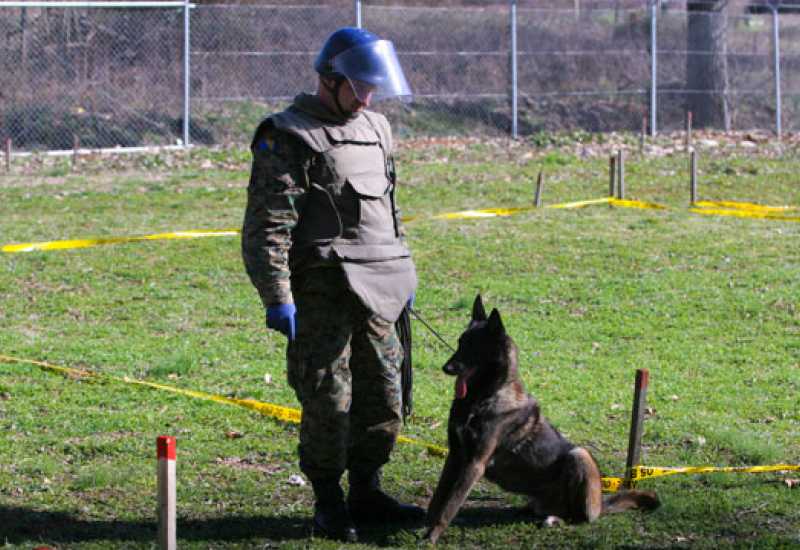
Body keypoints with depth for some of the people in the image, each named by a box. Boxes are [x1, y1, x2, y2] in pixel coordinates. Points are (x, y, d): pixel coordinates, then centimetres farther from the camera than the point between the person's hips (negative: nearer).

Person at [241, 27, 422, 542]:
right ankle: (329, 502, 6)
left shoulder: (376, 129, 16)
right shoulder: (287, 138, -8)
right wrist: (277, 299, -19)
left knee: (383, 396, 9)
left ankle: (366, 491, 21)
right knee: (328, 400, -5)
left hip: (377, 290, 7)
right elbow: (267, 227, -13)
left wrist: (404, 271, 25)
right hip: (322, 292, -7)